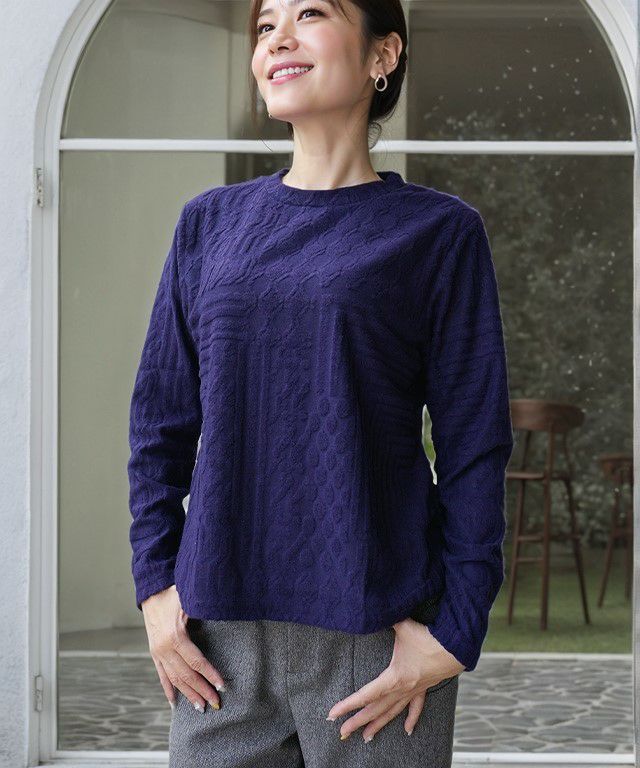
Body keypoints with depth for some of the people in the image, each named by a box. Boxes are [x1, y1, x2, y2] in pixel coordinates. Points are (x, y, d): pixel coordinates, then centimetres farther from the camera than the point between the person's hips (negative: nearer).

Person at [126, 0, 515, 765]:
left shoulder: (438, 231, 0)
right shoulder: (209, 223, 10)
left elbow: (474, 443, -2)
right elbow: (160, 420, 11)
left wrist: (455, 628, -8)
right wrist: (155, 584, 2)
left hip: (374, 636, -3)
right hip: (220, 630, 3)